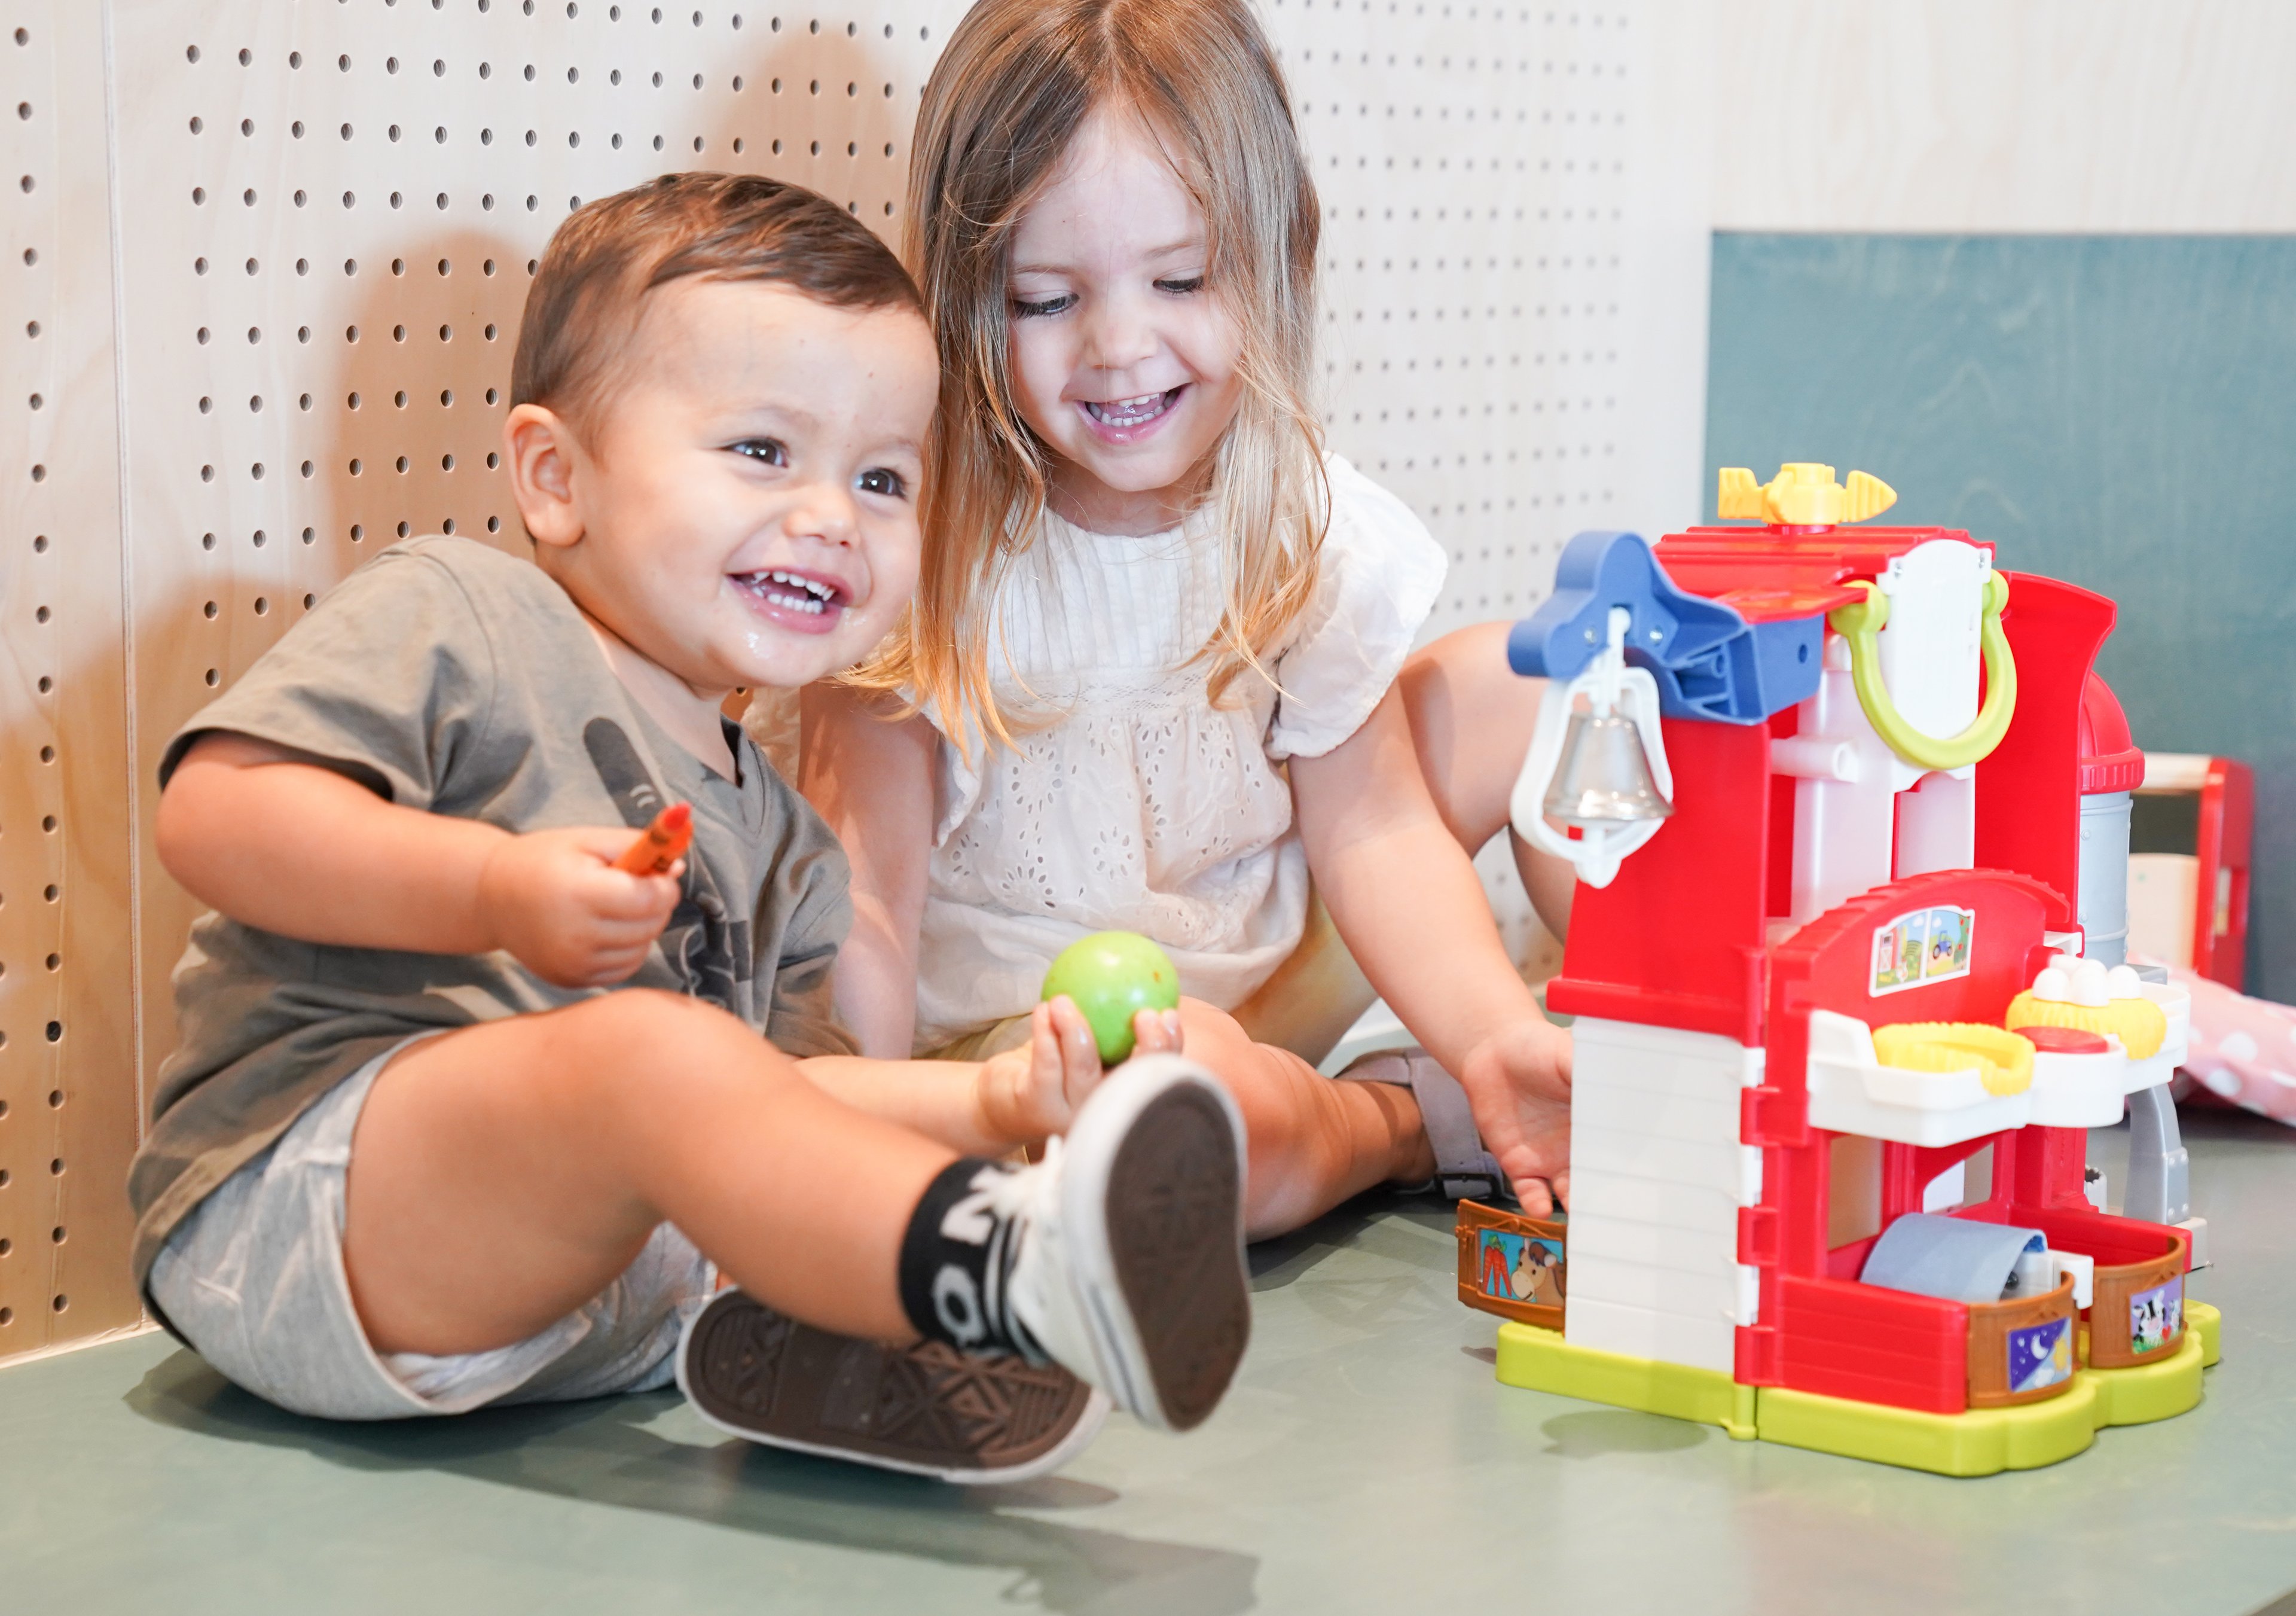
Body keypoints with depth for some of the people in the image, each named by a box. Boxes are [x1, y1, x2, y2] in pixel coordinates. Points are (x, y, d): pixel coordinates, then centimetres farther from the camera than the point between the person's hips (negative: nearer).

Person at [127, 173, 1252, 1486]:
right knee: (653, 1046, -33)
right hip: (307, 1183, -9)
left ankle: (798, 1348, -35)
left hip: (621, 1286, 9)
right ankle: (1011, 1273, -57)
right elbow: (214, 810, -9)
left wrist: (993, 1098, 2)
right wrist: (492, 887, -21)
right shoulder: (450, 617, 2)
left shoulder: (780, 836, 24)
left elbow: (789, 1089, 20)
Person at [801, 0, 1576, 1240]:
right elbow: (869, 896, -17)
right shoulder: (924, 544, -17)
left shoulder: (1310, 531, -6)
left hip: (1281, 983, 5)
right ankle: (1421, 1125, -7)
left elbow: (1373, 826, -8)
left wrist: (1498, 1035, -25)